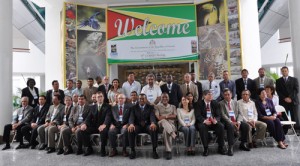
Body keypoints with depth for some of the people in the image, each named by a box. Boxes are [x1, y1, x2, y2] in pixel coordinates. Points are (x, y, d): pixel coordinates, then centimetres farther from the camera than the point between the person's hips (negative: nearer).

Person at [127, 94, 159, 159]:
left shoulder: (150, 107, 8)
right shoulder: (134, 107, 10)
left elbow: (152, 116, -9)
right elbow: (131, 117, -5)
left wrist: (153, 123, -34)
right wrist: (131, 124, -30)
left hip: (147, 125, 0)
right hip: (137, 126, 1)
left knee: (154, 129, -33)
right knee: (130, 130, -31)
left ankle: (154, 150, -20)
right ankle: (132, 150, -15)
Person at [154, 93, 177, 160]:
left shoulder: (173, 106, 25)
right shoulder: (157, 106, 18)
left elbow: (174, 116, 8)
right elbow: (158, 117, 3)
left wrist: (164, 116, -1)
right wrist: (169, 116, -1)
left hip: (171, 124, 1)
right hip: (161, 124, 0)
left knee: (166, 130, -37)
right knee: (163, 121, -39)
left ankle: (168, 151, -35)